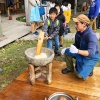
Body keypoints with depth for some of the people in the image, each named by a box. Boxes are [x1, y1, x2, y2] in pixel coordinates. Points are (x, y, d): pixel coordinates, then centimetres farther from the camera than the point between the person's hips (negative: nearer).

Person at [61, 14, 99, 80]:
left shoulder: (91, 35, -31)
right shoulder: (79, 33, -7)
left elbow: (91, 53, -39)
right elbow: (76, 45, 8)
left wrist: (77, 51, -54)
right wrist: (67, 49, -8)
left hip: (91, 57, -7)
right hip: (81, 53, 7)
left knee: (80, 75, -21)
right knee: (67, 52, -9)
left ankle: (89, 68, 12)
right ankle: (70, 68, 14)